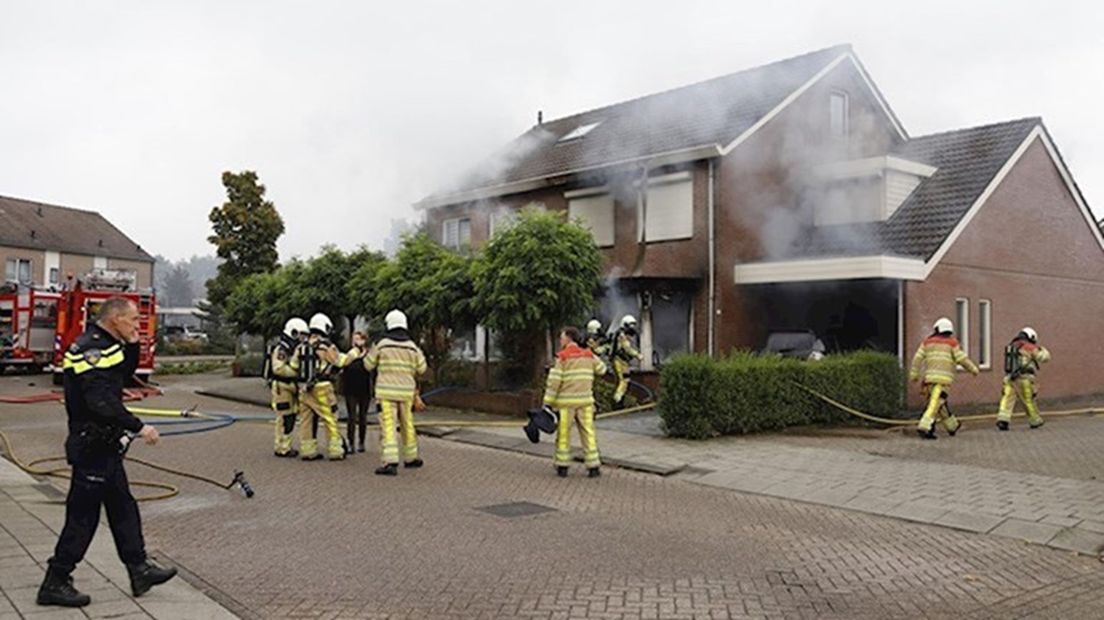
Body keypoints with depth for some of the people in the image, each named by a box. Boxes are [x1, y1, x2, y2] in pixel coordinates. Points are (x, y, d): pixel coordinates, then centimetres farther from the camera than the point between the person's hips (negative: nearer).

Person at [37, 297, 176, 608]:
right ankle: (55, 583, 12)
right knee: (83, 515, 0)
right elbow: (102, 403, -30)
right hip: (93, 446, -10)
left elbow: (125, 372, 20)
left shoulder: (104, 346, 9)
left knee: (123, 508, 15)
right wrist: (138, 427, -26)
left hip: (104, 445, 10)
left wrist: (132, 346, 4)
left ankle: (139, 570, 24)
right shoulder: (92, 350, -22)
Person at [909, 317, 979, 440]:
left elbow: (917, 358, 7)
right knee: (935, 404, -10)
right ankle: (924, 427, -24)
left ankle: (952, 426, 32)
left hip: (929, 377, 4)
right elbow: (962, 359, 0)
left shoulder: (928, 341, 13)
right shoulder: (952, 342, 4)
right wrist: (974, 369, 14)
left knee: (939, 403, 18)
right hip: (944, 378, -4)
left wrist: (914, 374, 10)